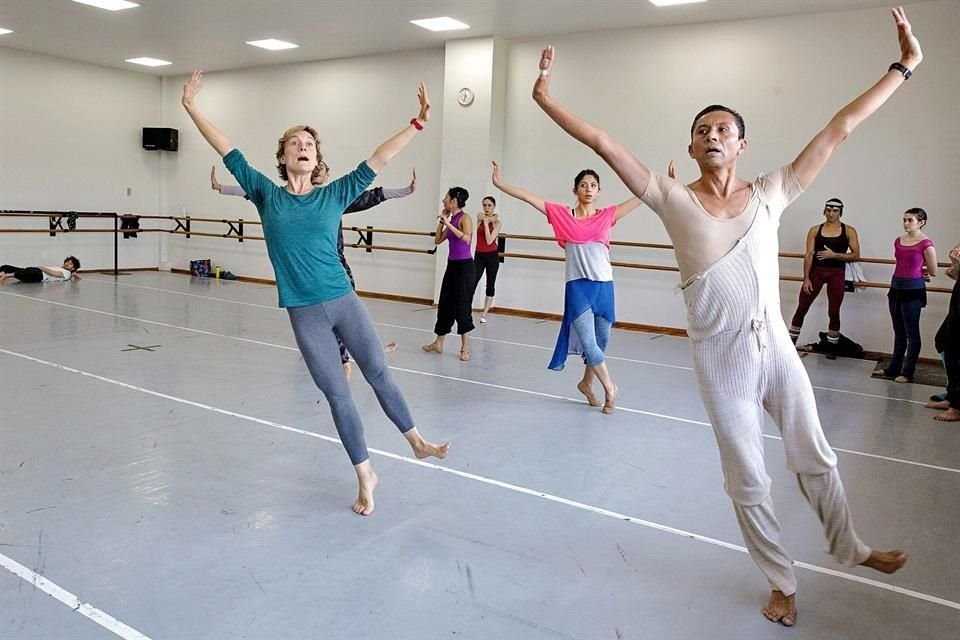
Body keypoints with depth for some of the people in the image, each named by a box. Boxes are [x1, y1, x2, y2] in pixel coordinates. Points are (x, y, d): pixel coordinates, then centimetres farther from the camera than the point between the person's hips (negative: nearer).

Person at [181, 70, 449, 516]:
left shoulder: (334, 195, 3)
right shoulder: (267, 195, 4)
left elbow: (377, 160, 1)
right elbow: (228, 152, 6)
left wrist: (417, 123, -1)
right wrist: (191, 107, 8)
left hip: (344, 303, 0)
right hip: (305, 315, 0)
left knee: (379, 374, 9)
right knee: (338, 394, 6)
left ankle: (417, 441, 31)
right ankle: (365, 476, 21)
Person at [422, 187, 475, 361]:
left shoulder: (465, 218, -12)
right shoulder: (450, 220, 11)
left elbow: (466, 238, -29)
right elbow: (437, 240, 17)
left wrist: (448, 223, -25)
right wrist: (442, 220, 8)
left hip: (464, 266, -8)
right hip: (452, 265, 8)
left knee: (462, 307, -4)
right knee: (444, 305, 14)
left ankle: (465, 348, 5)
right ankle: (438, 343, 25)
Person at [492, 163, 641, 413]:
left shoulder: (608, 215, 6)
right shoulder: (563, 215, 2)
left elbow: (644, 195, 7)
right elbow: (528, 197, 0)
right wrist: (499, 184, -3)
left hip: (604, 286, 3)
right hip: (577, 286, -3)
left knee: (601, 341, 12)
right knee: (588, 342, -9)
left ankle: (586, 383, 36)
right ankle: (609, 387, 12)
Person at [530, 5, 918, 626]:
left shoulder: (770, 193, 0)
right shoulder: (675, 200, -5)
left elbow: (839, 128, 2)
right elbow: (604, 143, -7)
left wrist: (905, 65, 4)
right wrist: (547, 98, -8)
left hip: (775, 344, 2)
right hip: (720, 356, -2)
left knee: (815, 457, 19)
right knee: (748, 479, 10)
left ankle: (850, 546, 46)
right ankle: (783, 582, 32)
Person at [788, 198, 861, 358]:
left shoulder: (849, 231, 1)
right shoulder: (815, 230, 3)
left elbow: (856, 255, -2)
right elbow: (809, 254, -2)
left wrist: (834, 255, -15)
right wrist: (806, 278, -8)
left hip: (836, 274, 0)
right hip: (816, 271, 1)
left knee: (834, 312, 5)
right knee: (801, 309, 0)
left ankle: (832, 348, 18)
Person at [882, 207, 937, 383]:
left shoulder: (925, 244, -12)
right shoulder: (899, 241, 7)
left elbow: (932, 272, -6)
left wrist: (916, 272, 9)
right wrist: (917, 272, 8)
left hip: (913, 290, -7)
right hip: (896, 287, 7)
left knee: (911, 332, 2)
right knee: (898, 332, 15)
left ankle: (907, 372, 10)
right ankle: (894, 368, 23)